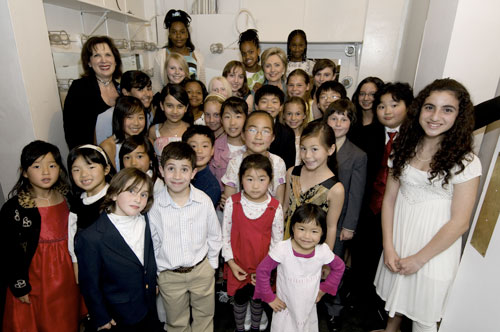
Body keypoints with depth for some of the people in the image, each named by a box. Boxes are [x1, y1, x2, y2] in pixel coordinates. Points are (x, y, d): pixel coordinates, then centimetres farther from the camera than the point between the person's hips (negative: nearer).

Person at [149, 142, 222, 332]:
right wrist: (157, 271, 1)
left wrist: (211, 264, 3)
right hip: (169, 276, 0)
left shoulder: (204, 201, -15)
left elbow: (214, 236, -1)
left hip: (202, 270, 1)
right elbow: (152, 243, -3)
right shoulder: (155, 206, -16)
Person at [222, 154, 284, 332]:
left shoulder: (275, 208, -15)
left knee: (258, 298, 22)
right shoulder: (232, 203, -15)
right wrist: (231, 262, -8)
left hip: (263, 266, 0)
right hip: (238, 265, 0)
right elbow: (225, 234, -5)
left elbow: (277, 240, -5)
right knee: (239, 298, 19)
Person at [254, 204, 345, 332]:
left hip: (309, 309, 3)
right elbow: (262, 270, -14)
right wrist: (270, 298, -9)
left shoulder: (323, 250, -17)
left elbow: (339, 267, 3)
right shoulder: (282, 249, -25)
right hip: (285, 308, -2)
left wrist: (324, 289, 3)